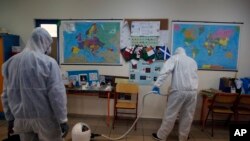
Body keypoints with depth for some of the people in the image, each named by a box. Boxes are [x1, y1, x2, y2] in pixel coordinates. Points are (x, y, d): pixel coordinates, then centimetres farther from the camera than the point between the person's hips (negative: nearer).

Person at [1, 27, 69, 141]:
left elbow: (6, 94, 8)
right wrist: (62, 120, -13)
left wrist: (10, 118, 17)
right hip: (45, 118, -5)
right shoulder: (49, 62, -16)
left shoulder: (11, 62, 3)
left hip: (21, 118, 6)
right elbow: (57, 94, -20)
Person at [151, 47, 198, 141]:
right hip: (193, 91, 5)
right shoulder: (193, 61, 22)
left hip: (179, 91, -4)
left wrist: (157, 85, -18)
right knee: (188, 116, 15)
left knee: (170, 114, 5)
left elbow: (165, 71, -12)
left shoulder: (174, 58, 6)